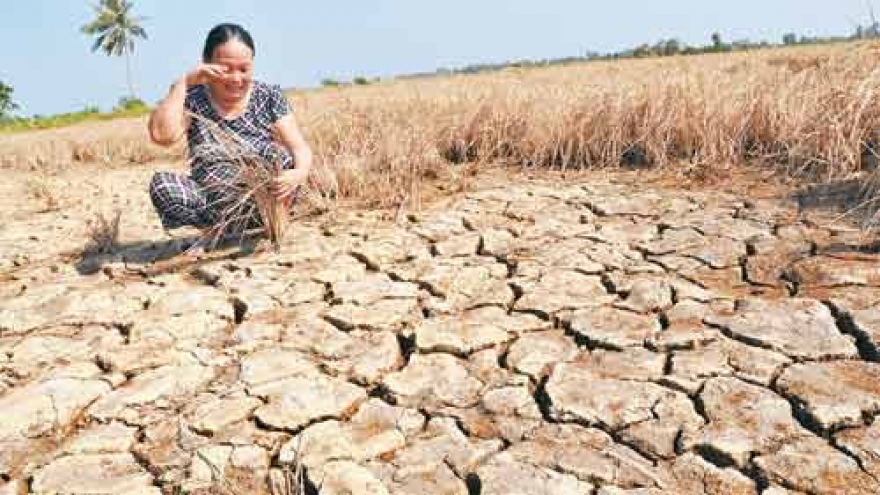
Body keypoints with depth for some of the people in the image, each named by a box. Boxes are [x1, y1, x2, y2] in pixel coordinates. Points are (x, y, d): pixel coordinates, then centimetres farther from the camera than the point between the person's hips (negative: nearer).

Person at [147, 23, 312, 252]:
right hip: (214, 205, 1)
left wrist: (299, 173, -33)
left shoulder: (269, 97, -2)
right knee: (161, 185, -24)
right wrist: (183, 83, -17)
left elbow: (300, 149, -10)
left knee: (279, 156, -28)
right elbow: (162, 136, -20)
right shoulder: (192, 100, -2)